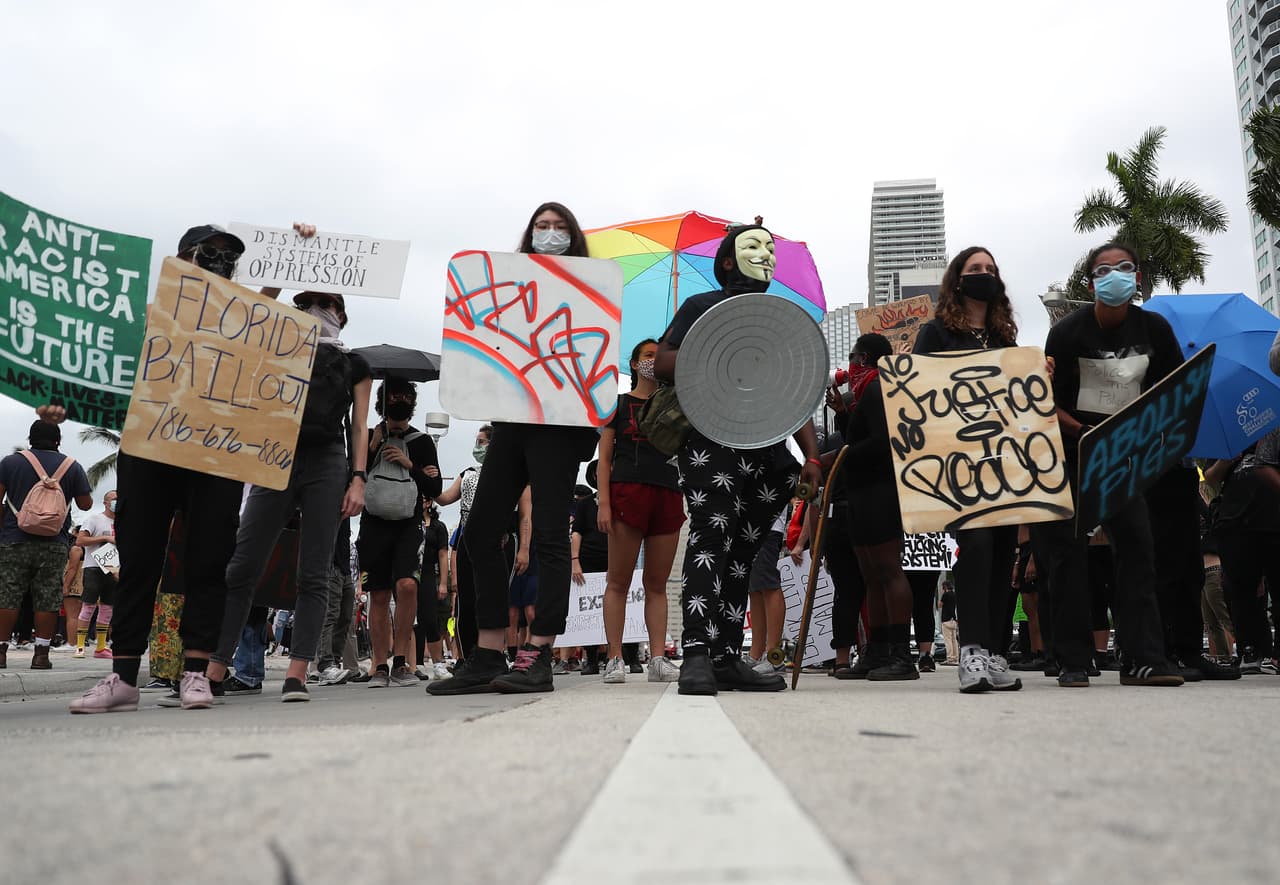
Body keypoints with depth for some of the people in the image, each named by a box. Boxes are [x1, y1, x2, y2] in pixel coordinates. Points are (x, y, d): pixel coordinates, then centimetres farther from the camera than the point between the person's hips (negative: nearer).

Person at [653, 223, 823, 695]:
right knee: (712, 537, -18)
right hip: (712, 441, -5)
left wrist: (812, 455, 8)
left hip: (769, 450, 5)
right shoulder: (702, 306, 12)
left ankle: (727, 659, 5)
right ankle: (696, 654, -22)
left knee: (742, 553, 3)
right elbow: (663, 362, 0)